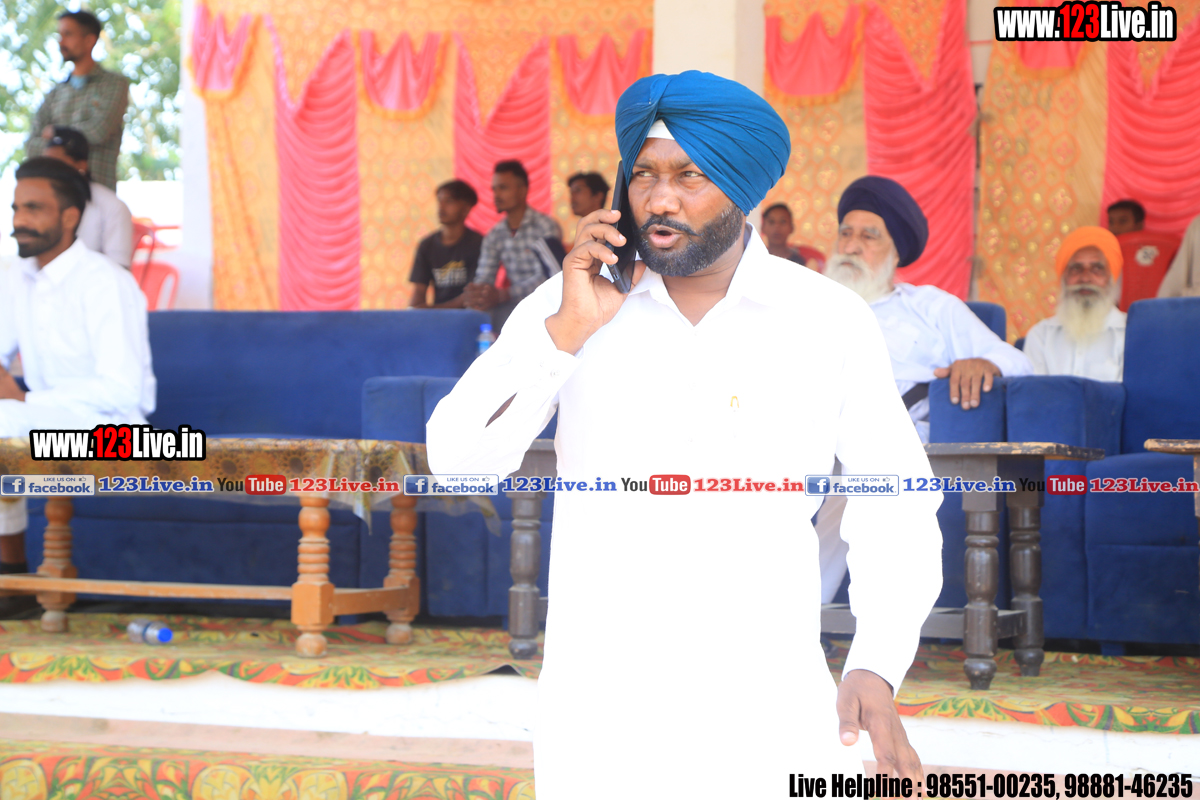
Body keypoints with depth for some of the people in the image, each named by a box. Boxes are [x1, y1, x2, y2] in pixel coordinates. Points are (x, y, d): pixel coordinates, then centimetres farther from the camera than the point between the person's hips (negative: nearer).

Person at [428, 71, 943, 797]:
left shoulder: (831, 322, -1)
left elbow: (896, 503, 4)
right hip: (599, 706, 1)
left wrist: (876, 671, -8)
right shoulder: (570, 302, 0)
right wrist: (566, 332, -17)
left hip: (768, 705, 0)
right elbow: (460, 459, -6)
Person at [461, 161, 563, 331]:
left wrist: (501, 295, -32)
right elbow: (484, 277, 5)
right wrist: (474, 293, -22)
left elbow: (546, 279, -18)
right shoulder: (494, 236, 12)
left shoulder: (546, 227, -7)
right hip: (516, 304, 5)